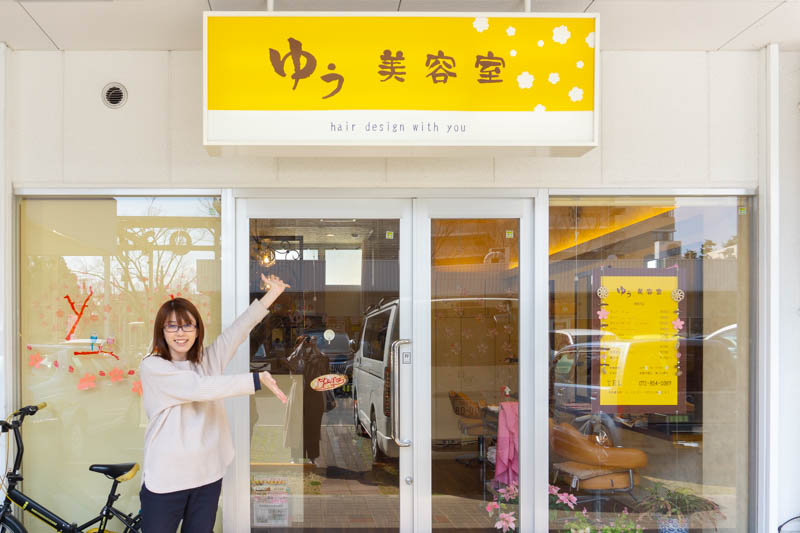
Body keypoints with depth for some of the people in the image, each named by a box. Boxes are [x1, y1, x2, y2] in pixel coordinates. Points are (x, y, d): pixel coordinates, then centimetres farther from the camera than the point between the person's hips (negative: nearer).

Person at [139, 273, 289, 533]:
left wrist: (272, 294, -16)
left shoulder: (208, 359, 5)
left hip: (208, 475, 4)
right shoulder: (152, 367, -10)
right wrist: (259, 379, -23)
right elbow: (200, 388, -20)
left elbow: (238, 329, -6)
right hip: (166, 480, -4)